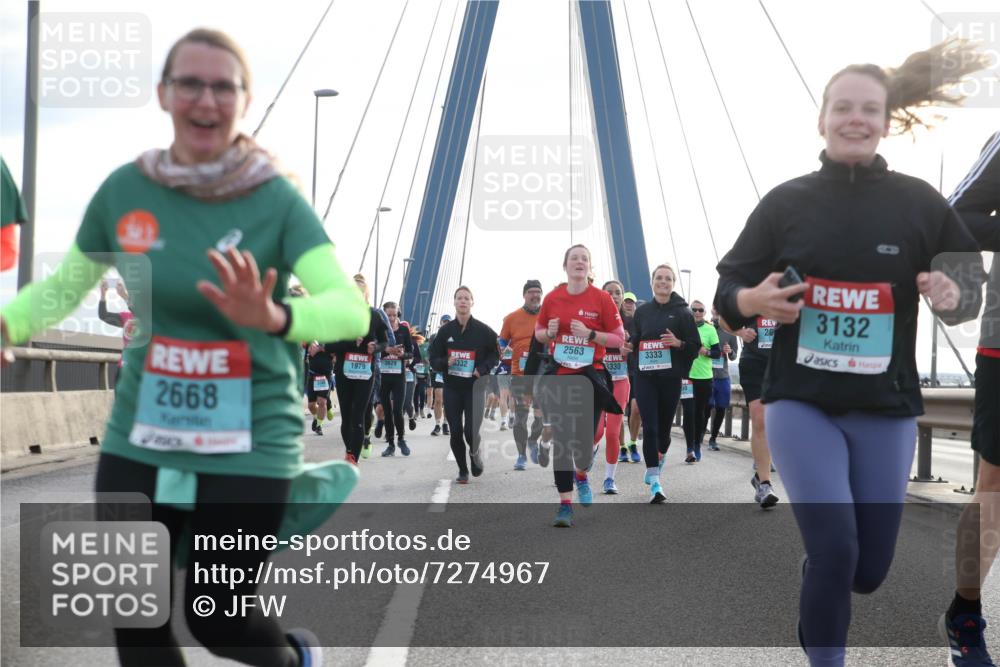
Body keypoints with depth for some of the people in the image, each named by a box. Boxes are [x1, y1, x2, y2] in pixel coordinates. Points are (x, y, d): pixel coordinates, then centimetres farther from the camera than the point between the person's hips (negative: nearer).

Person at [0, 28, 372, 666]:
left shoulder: (277, 200, -12)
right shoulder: (124, 189, -2)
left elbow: (351, 308, -23)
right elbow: (65, 285, 13)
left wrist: (274, 318, -43)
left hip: (249, 449, -3)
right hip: (138, 443, 3)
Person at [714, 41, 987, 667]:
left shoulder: (920, 203, -2)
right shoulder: (785, 202, -2)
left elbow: (974, 285, 7)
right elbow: (727, 292, 4)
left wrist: (953, 297, -16)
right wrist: (753, 300, -19)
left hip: (886, 410, 2)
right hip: (800, 402, -1)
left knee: (869, 569, 9)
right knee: (835, 551, -16)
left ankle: (816, 571, 45)